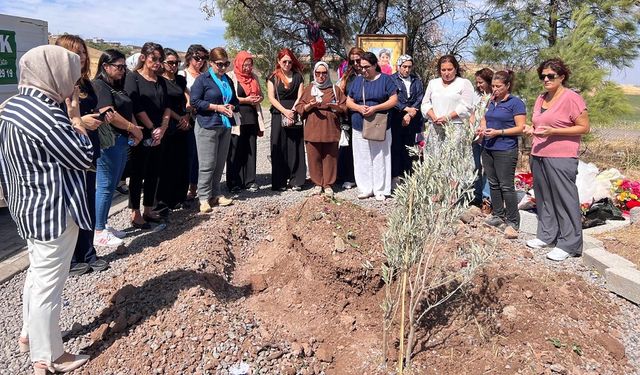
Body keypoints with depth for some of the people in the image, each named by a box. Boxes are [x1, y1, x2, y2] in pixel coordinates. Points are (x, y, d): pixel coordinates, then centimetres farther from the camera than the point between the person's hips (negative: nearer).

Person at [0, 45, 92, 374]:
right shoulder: (46, 114, -25)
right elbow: (84, 159, -18)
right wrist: (75, 116, -13)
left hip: (29, 204, 10)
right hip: (52, 210, -10)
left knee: (37, 273, 25)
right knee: (49, 283, 3)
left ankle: (30, 334, 43)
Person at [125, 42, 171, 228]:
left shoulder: (161, 80, 12)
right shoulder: (133, 77, -6)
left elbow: (167, 106, 7)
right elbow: (136, 107, -14)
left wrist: (162, 128, -6)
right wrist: (152, 129, -12)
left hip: (158, 135, 6)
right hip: (141, 134, -6)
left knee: (153, 173, 11)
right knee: (138, 174, 1)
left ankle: (148, 210, 23)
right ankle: (135, 214, 10)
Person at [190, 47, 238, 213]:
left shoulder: (228, 80, 14)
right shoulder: (202, 79, -5)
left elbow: (235, 100, 22)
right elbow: (194, 101, -11)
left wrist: (231, 107, -2)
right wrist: (217, 107, -16)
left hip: (226, 126, 6)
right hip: (207, 126, -6)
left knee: (220, 163, 9)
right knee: (207, 164, -5)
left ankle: (215, 194, 20)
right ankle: (204, 198, 4)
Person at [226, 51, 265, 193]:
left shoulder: (253, 77, 17)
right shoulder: (231, 77, -1)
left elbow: (260, 94, 23)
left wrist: (258, 99, 0)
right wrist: (246, 100, -14)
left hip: (251, 118, 5)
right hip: (236, 118, -5)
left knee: (251, 150, 6)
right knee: (236, 152, -2)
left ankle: (250, 181, 12)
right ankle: (234, 183, 5)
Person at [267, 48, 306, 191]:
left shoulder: (298, 77, 11)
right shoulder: (273, 77, 7)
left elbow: (300, 97, 4)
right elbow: (271, 97, -1)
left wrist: (293, 111, -12)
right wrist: (285, 111, -12)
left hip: (295, 115, 1)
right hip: (278, 114, -1)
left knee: (295, 147, 0)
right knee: (279, 148, 0)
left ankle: (296, 181, 5)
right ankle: (279, 182, 5)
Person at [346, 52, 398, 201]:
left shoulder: (385, 79, 0)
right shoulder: (357, 81, 11)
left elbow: (394, 100, -6)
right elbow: (349, 101, 11)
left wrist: (375, 108, -17)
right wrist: (359, 108, -11)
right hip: (360, 127, 4)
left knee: (379, 158, 2)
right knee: (362, 159, 6)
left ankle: (380, 190, 12)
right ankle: (366, 189, 16)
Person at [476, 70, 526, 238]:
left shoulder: (516, 103, -7)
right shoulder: (491, 102, 14)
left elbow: (520, 128, -11)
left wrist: (498, 132, -18)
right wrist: (482, 127, 5)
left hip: (505, 150, -7)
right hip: (488, 148, 7)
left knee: (506, 186, -6)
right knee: (493, 184, 13)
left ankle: (513, 222, 2)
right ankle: (498, 215, 25)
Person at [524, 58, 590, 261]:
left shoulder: (571, 98, -8)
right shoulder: (541, 98, 14)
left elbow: (584, 127, -10)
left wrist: (553, 131, -19)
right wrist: (531, 130, 4)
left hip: (561, 158, -7)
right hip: (538, 156, 7)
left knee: (564, 200, -2)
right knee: (544, 198, 13)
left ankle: (568, 244, 5)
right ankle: (546, 235, 25)